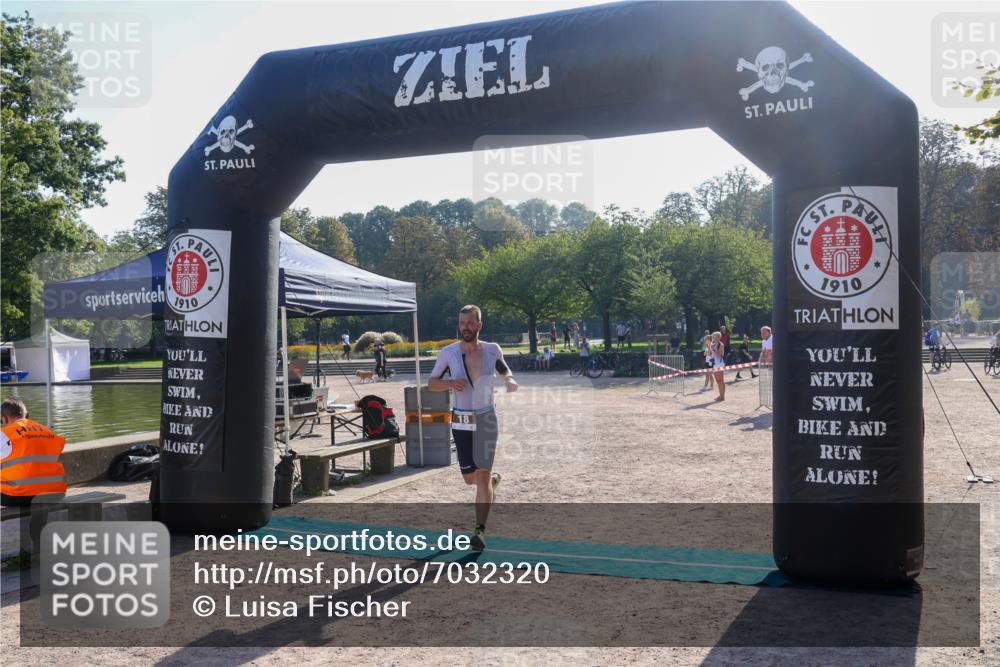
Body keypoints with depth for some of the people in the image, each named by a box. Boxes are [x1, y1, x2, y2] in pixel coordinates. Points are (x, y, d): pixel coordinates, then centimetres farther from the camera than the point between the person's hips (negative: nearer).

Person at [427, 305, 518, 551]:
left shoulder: (492, 350, -1)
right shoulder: (448, 352, -4)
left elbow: (504, 369, 19)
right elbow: (431, 383, 2)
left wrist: (510, 380, -3)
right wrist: (450, 383, -18)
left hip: (486, 420, -1)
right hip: (460, 422, 1)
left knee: (482, 477, -7)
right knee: (470, 477, 9)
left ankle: (480, 530, 2)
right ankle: (493, 479, 44)